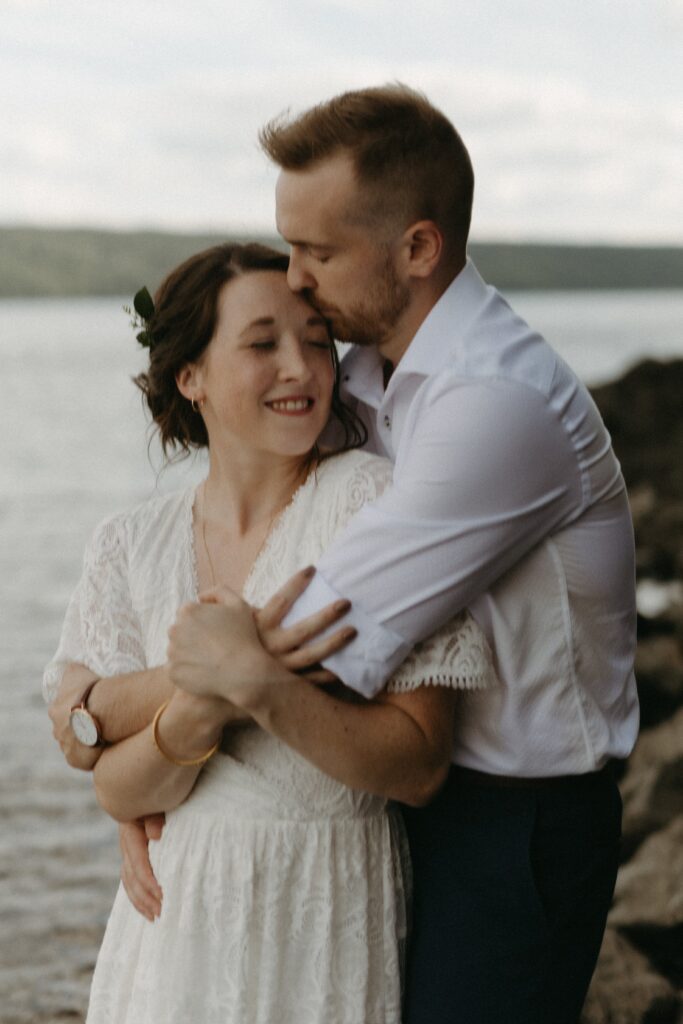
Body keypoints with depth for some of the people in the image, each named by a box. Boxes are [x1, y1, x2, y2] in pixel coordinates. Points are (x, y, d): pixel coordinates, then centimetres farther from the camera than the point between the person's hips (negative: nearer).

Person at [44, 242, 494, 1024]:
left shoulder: (367, 498, -12)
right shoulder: (129, 547, 0)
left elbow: (418, 766, -16)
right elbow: (118, 795, -6)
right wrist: (205, 701, -24)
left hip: (330, 928, -3)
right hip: (177, 924, 3)